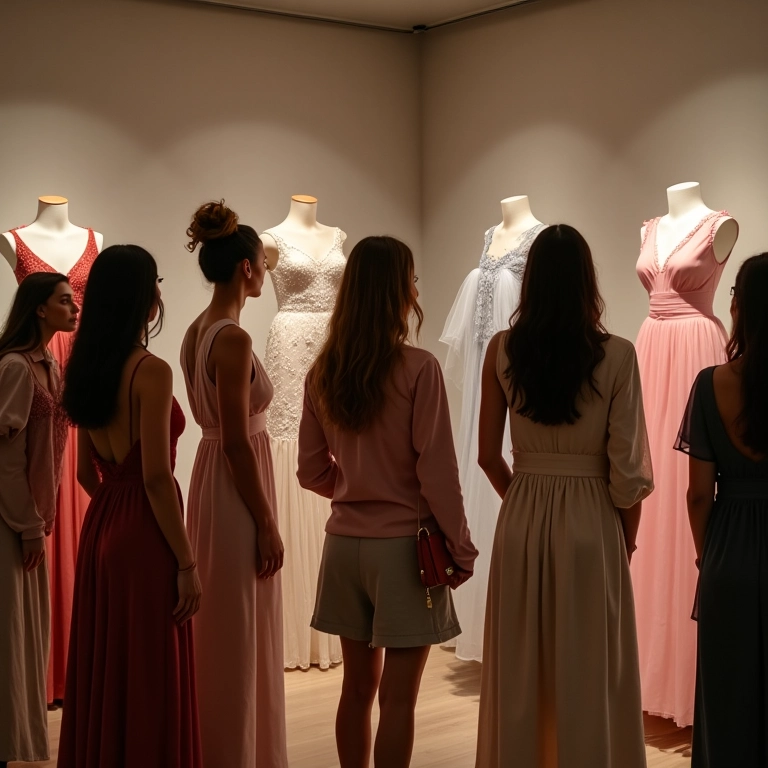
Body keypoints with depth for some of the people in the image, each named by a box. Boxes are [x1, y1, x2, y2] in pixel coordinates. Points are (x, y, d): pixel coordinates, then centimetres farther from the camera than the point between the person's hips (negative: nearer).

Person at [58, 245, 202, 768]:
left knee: (104, 676, 16)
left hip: (100, 529, 8)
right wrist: (187, 562, -13)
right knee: (149, 685, 1)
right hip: (145, 536, -8)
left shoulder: (85, 371, 9)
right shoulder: (151, 371, -15)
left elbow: (87, 473, 14)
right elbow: (156, 477, -18)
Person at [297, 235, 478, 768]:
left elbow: (313, 472, 8)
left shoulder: (323, 374, 1)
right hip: (404, 544, -5)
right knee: (398, 699, 3)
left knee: (359, 686, 16)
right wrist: (460, 546, -4)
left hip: (345, 542, 6)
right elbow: (437, 473, -14)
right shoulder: (418, 369, -15)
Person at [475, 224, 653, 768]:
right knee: (589, 672, 9)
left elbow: (489, 454, 2)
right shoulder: (616, 355, -11)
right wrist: (627, 537, 6)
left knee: (521, 667, 14)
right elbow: (627, 466, -10)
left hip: (522, 519, 3)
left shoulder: (502, 350, -3)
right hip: (591, 519, -2)